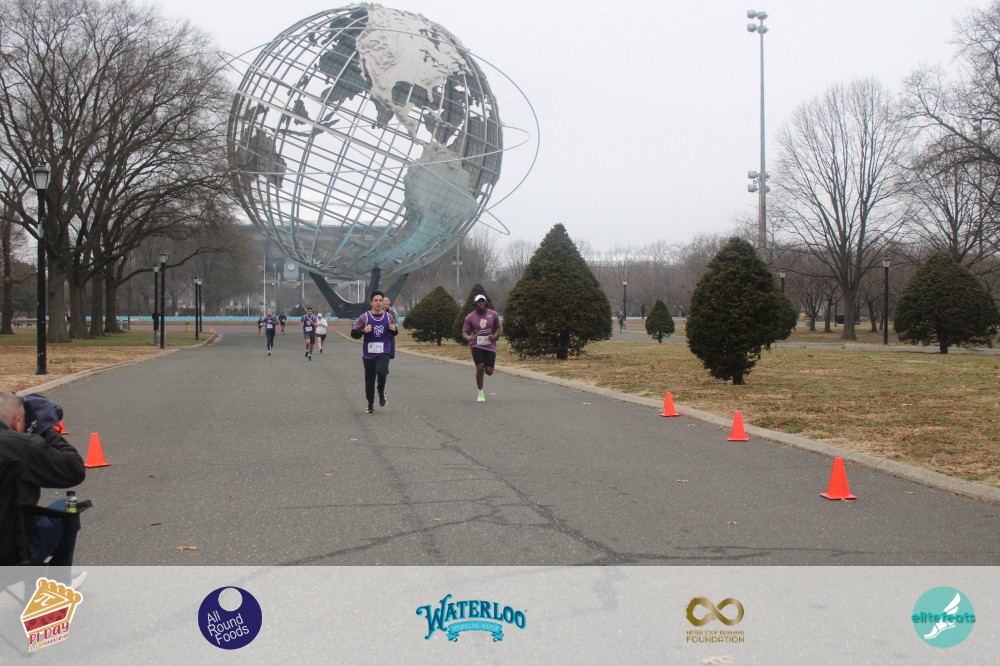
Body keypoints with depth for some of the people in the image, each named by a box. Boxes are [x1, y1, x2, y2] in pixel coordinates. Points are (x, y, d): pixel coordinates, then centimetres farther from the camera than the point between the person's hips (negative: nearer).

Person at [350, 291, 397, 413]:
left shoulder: (388, 317, 3)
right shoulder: (364, 317, -5)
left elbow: (394, 333, 18)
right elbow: (353, 333, -4)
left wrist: (394, 329, -5)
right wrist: (363, 330, -22)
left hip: (384, 352, 0)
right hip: (368, 353, 0)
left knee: (381, 371, -27)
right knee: (369, 380, 8)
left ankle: (381, 393, 3)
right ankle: (370, 405, 24)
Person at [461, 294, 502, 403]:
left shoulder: (493, 314, 1)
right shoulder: (470, 317, -3)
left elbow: (498, 327, 15)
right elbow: (464, 332, 0)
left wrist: (495, 336, -5)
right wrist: (469, 337, -23)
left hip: (490, 345, 2)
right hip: (476, 345, -2)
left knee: (489, 371, -5)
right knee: (480, 368, -17)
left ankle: (488, 368, 38)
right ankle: (480, 393, 1)